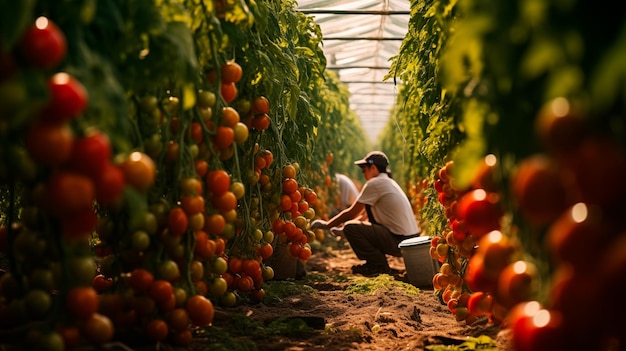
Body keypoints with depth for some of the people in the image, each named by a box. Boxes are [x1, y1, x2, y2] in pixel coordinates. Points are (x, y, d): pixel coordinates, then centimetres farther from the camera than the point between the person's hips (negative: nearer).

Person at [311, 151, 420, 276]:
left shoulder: (374, 183, -10)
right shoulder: (389, 182, 18)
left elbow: (351, 214, -6)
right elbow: (360, 214, 24)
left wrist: (326, 225, 6)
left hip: (399, 242, -10)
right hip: (410, 238, 10)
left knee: (350, 228, -13)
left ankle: (378, 265, -2)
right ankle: (378, 262, 16)